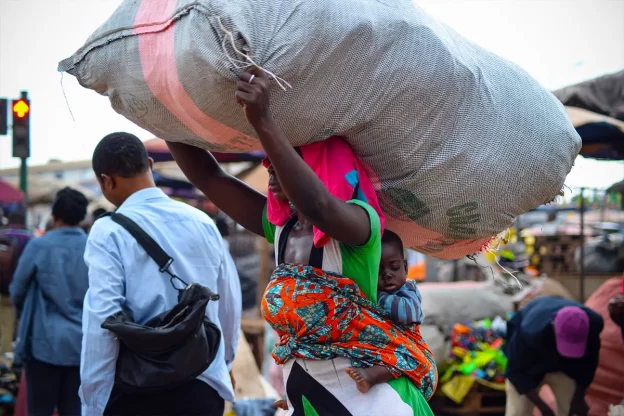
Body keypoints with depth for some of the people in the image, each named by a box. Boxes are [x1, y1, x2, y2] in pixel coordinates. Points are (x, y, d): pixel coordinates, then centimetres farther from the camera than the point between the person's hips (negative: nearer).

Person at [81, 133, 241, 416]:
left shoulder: (109, 233, -10)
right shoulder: (203, 223, 5)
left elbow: (102, 324, -16)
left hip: (137, 393, -4)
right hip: (205, 388, 5)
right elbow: (230, 305, 11)